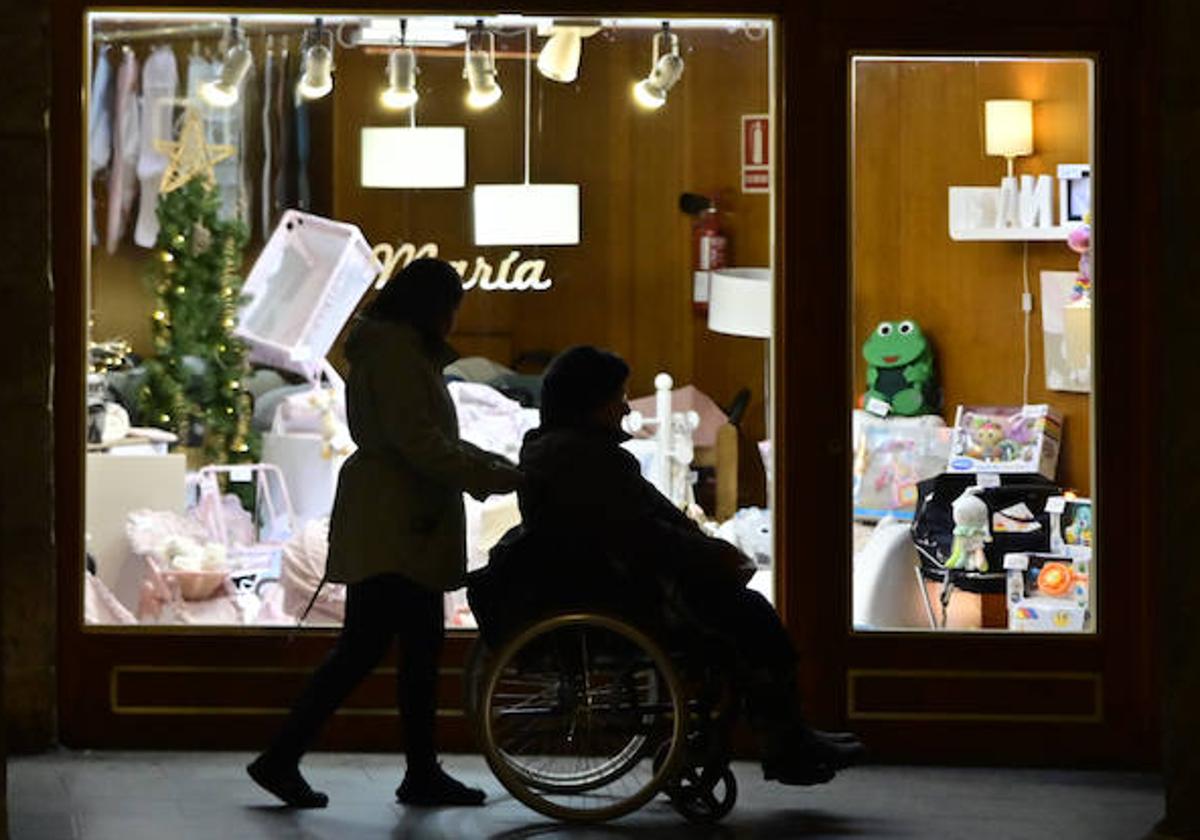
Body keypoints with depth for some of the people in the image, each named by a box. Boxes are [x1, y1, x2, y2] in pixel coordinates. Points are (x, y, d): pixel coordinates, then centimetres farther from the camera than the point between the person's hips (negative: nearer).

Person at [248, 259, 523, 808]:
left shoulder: (408, 352, 19)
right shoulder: (393, 353, -13)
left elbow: (433, 440, 22)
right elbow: (420, 443, -21)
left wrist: (499, 467, 13)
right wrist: (498, 477, -19)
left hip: (409, 528, 11)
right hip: (389, 528, -11)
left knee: (422, 648, 10)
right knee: (363, 647, -10)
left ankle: (423, 774, 13)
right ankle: (280, 759, -6)